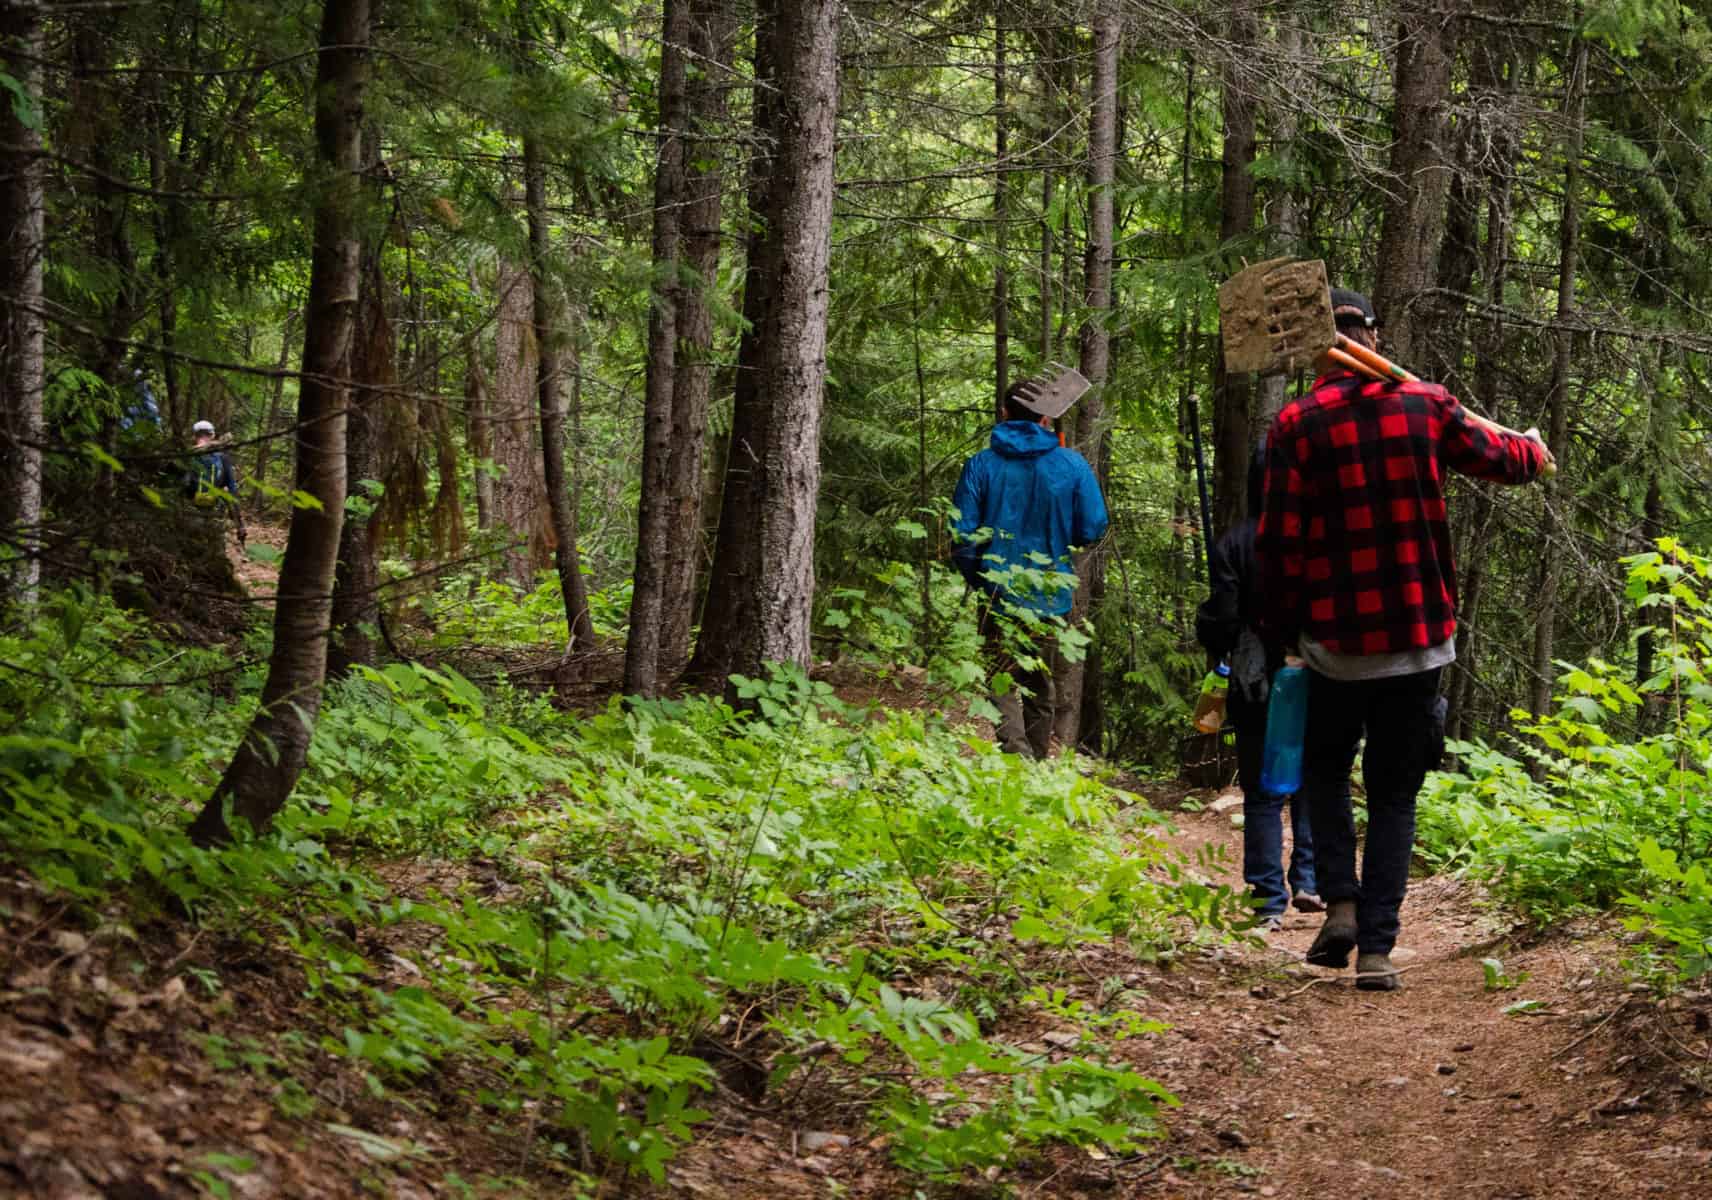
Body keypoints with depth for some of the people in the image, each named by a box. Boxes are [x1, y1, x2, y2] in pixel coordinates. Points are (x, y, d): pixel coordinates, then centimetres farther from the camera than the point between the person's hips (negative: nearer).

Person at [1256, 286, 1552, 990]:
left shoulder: (1297, 426, -8)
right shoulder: (1425, 407, -1)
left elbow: (1279, 541, -8)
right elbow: (1503, 459, 15)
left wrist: (1280, 628, 4)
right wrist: (1535, 450, 38)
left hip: (1335, 640, -1)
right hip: (1419, 639, 1)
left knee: (1325, 772, 21)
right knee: (1394, 794, 8)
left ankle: (1341, 903, 5)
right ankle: (1377, 948, 1)